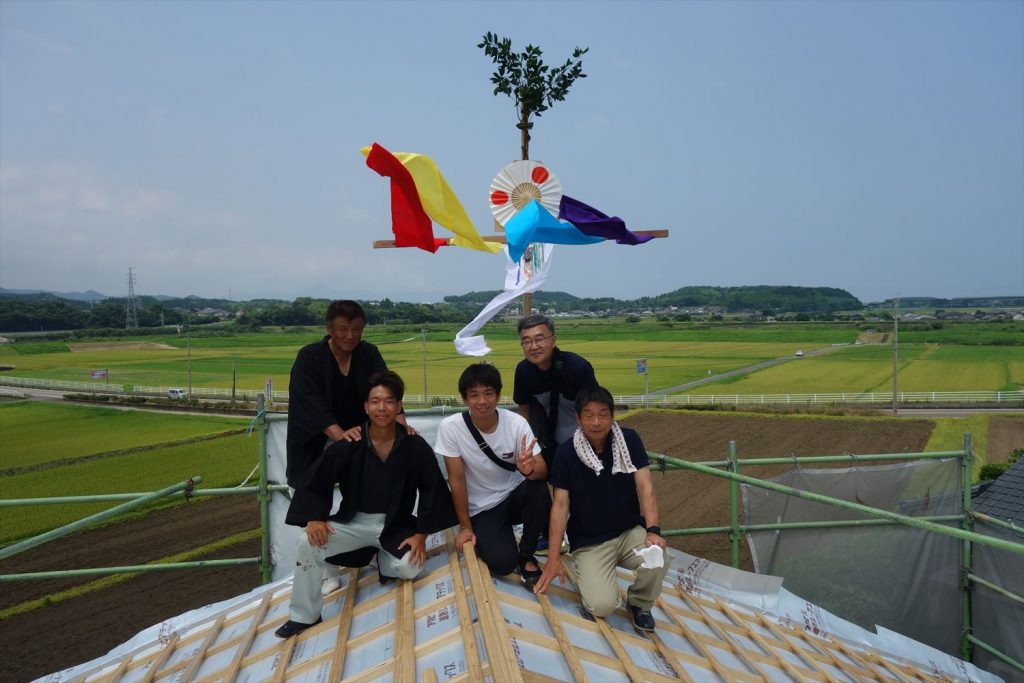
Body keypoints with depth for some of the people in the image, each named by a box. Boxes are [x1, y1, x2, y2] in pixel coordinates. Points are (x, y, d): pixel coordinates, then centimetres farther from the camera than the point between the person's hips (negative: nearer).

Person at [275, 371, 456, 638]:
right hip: (355, 522, 1)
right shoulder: (349, 445, -12)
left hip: (395, 525, 0)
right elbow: (314, 481, -3)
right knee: (307, 543, -22)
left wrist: (421, 535, -10)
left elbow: (432, 490, -6)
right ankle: (304, 615, -1)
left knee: (409, 569, -26)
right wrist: (315, 518, -17)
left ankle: (383, 557, 15)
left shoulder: (415, 446, -13)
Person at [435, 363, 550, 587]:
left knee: (540, 490, -32)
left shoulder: (516, 423, -17)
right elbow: (457, 479, -13)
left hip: (515, 495, 2)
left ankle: (526, 554, -6)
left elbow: (543, 470, -21)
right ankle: (484, 539, 14)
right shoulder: (450, 427, -20)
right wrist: (465, 527, -8)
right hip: (482, 508, -1)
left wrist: (529, 469, -45)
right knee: (503, 563, -23)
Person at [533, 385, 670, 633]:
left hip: (630, 532, 2)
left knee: (658, 558, -30)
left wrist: (653, 530, -28)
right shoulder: (566, 453, -10)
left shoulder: (629, 440, -6)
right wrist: (554, 557, -10)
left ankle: (639, 603, 3)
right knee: (602, 605, -24)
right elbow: (561, 504, -8)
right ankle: (590, 574, 13)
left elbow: (645, 486, -12)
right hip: (589, 543, -2)